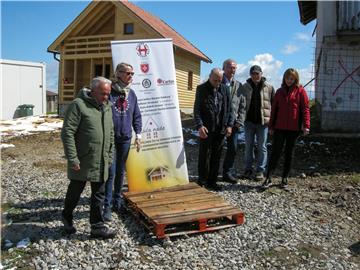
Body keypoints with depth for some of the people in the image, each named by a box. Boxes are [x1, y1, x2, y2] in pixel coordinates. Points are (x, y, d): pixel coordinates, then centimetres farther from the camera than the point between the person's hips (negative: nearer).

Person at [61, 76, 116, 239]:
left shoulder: (107, 107, 9)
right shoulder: (78, 105, -13)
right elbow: (67, 132, -16)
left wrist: (109, 156, 13)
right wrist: (72, 158, -19)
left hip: (101, 162, 6)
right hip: (82, 162, -6)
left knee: (99, 195, 10)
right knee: (75, 191, 12)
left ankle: (97, 227, 20)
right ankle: (67, 217, 37)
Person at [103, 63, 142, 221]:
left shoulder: (131, 94, 8)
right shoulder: (109, 92, -8)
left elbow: (136, 116, 13)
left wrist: (138, 134, 4)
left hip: (125, 138, 5)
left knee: (120, 172, 13)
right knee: (110, 172, -4)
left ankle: (117, 201, 27)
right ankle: (107, 206, 6)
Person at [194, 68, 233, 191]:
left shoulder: (225, 89, 9)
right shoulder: (201, 89, -1)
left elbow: (229, 108, 12)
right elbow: (197, 109, -4)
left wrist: (229, 125, 2)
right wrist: (200, 125, -15)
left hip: (221, 130, 3)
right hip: (206, 130, -3)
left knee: (216, 157, 9)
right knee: (204, 156, 3)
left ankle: (212, 181, 20)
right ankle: (203, 182, 13)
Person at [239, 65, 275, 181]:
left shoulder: (269, 87, 1)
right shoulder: (245, 87, 2)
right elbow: (242, 104, -5)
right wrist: (241, 119, -16)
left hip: (263, 122, -1)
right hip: (249, 121, 1)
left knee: (262, 147, 6)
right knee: (248, 146, 11)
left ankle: (260, 170, 16)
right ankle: (248, 169, 22)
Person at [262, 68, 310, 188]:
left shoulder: (300, 91, 1)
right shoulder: (280, 91, 10)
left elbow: (305, 109, -4)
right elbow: (274, 109, 11)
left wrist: (306, 125, -13)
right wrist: (271, 126, 8)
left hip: (294, 128, -2)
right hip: (279, 127, 2)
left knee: (289, 153, 8)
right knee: (275, 151, -1)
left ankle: (285, 178, 17)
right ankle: (268, 178, 0)